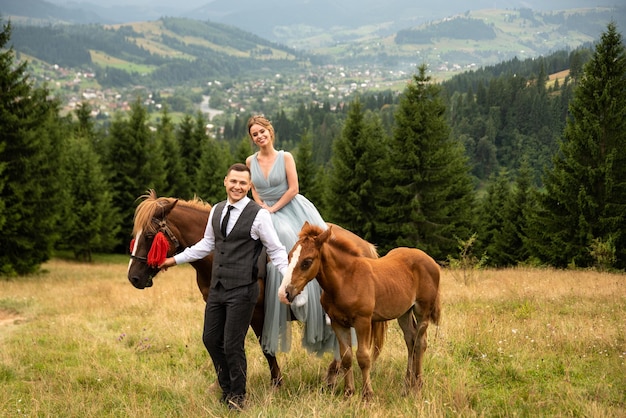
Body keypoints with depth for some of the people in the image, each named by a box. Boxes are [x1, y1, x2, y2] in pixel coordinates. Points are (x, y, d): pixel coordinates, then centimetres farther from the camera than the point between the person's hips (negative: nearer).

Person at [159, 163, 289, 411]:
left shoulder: (259, 215, -11)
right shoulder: (216, 211, 8)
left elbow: (276, 251, -8)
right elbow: (207, 244, 21)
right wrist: (175, 259, 22)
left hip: (242, 291, -7)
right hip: (217, 288, 7)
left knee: (232, 345, -2)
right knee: (211, 339, 13)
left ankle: (237, 397, 19)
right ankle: (226, 389, 33)